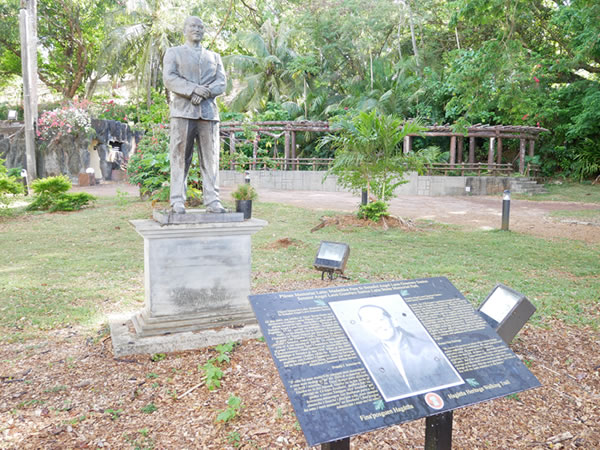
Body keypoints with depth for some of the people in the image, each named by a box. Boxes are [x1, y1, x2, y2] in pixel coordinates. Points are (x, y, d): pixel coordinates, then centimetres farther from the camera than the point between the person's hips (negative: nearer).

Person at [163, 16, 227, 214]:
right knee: (180, 157, -5)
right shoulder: (173, 53, 17)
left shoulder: (214, 57, 24)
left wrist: (205, 93, -11)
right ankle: (177, 201, -3)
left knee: (210, 158, -3)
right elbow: (169, 79, 0)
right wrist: (193, 89, -16)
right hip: (183, 112, -2)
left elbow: (221, 84, 10)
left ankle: (212, 201, -3)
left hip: (208, 112, 2)